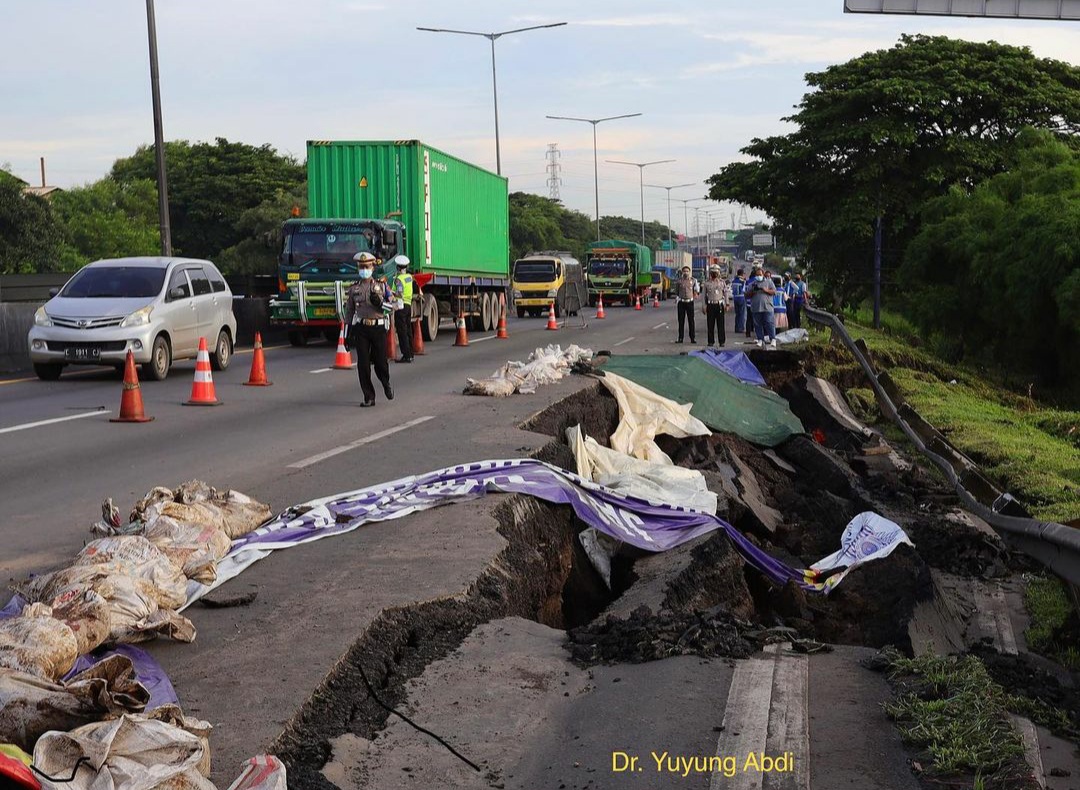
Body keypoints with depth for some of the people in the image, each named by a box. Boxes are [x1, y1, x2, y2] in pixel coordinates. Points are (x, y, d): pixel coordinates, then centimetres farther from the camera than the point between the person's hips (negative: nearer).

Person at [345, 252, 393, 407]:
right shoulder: (354, 289, 8)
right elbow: (349, 311, 10)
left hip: (378, 327, -1)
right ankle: (369, 397, 4)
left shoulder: (381, 286, 6)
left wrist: (380, 302, -16)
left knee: (380, 361, 1)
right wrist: (349, 333, 6)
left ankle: (386, 384, 33)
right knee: (363, 364, -3)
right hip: (360, 328, 1)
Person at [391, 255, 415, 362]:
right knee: (408, 331, 15)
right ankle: (410, 354, 20)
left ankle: (406, 355, -10)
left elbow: (399, 294, -25)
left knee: (402, 332, -7)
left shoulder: (398, 279, -15)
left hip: (400, 306, -8)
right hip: (408, 305, 8)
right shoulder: (409, 277, 9)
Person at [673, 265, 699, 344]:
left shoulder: (693, 280, 3)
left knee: (691, 320, 0)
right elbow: (676, 291, 14)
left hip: (690, 302, 0)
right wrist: (676, 297, 4)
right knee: (681, 320, 2)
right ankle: (680, 338, 8)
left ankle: (692, 338, 4)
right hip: (681, 302, 0)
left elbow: (697, 291, 12)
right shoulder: (679, 281, 3)